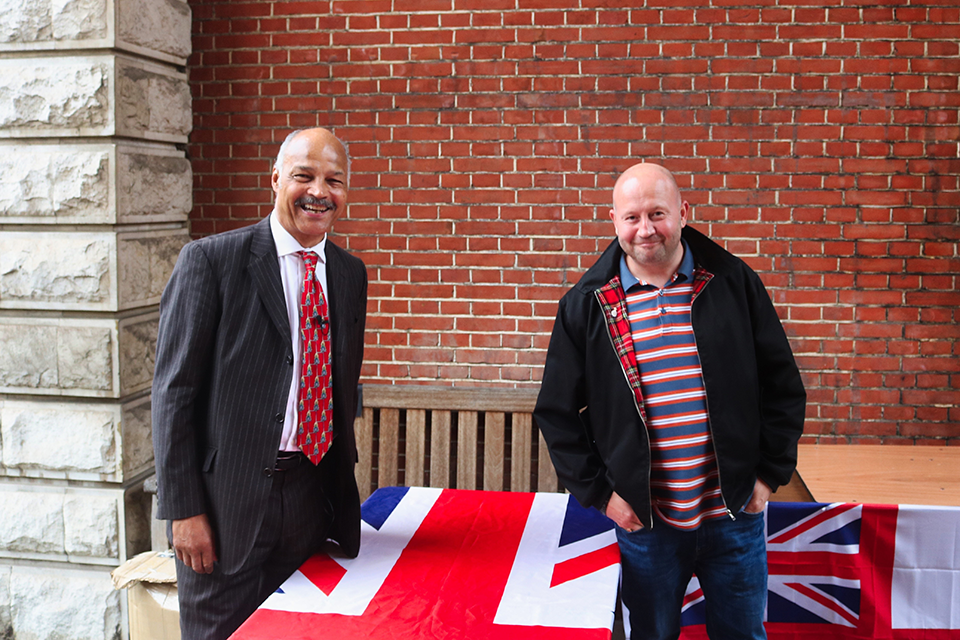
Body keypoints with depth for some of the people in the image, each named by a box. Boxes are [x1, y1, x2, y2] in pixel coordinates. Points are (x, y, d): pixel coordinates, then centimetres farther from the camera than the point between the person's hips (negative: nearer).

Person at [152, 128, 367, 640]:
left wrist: (343, 480, 14)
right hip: (229, 500, -5)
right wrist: (184, 510, -12)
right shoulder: (210, 261, -8)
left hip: (315, 496, 5)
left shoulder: (350, 274, 10)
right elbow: (174, 391, -9)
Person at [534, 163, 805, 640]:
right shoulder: (586, 305, -2)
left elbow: (783, 386, 4)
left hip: (735, 514, 1)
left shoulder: (734, 284, -1)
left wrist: (770, 474, 0)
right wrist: (597, 492, -4)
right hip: (644, 522, 0)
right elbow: (557, 412, 2)